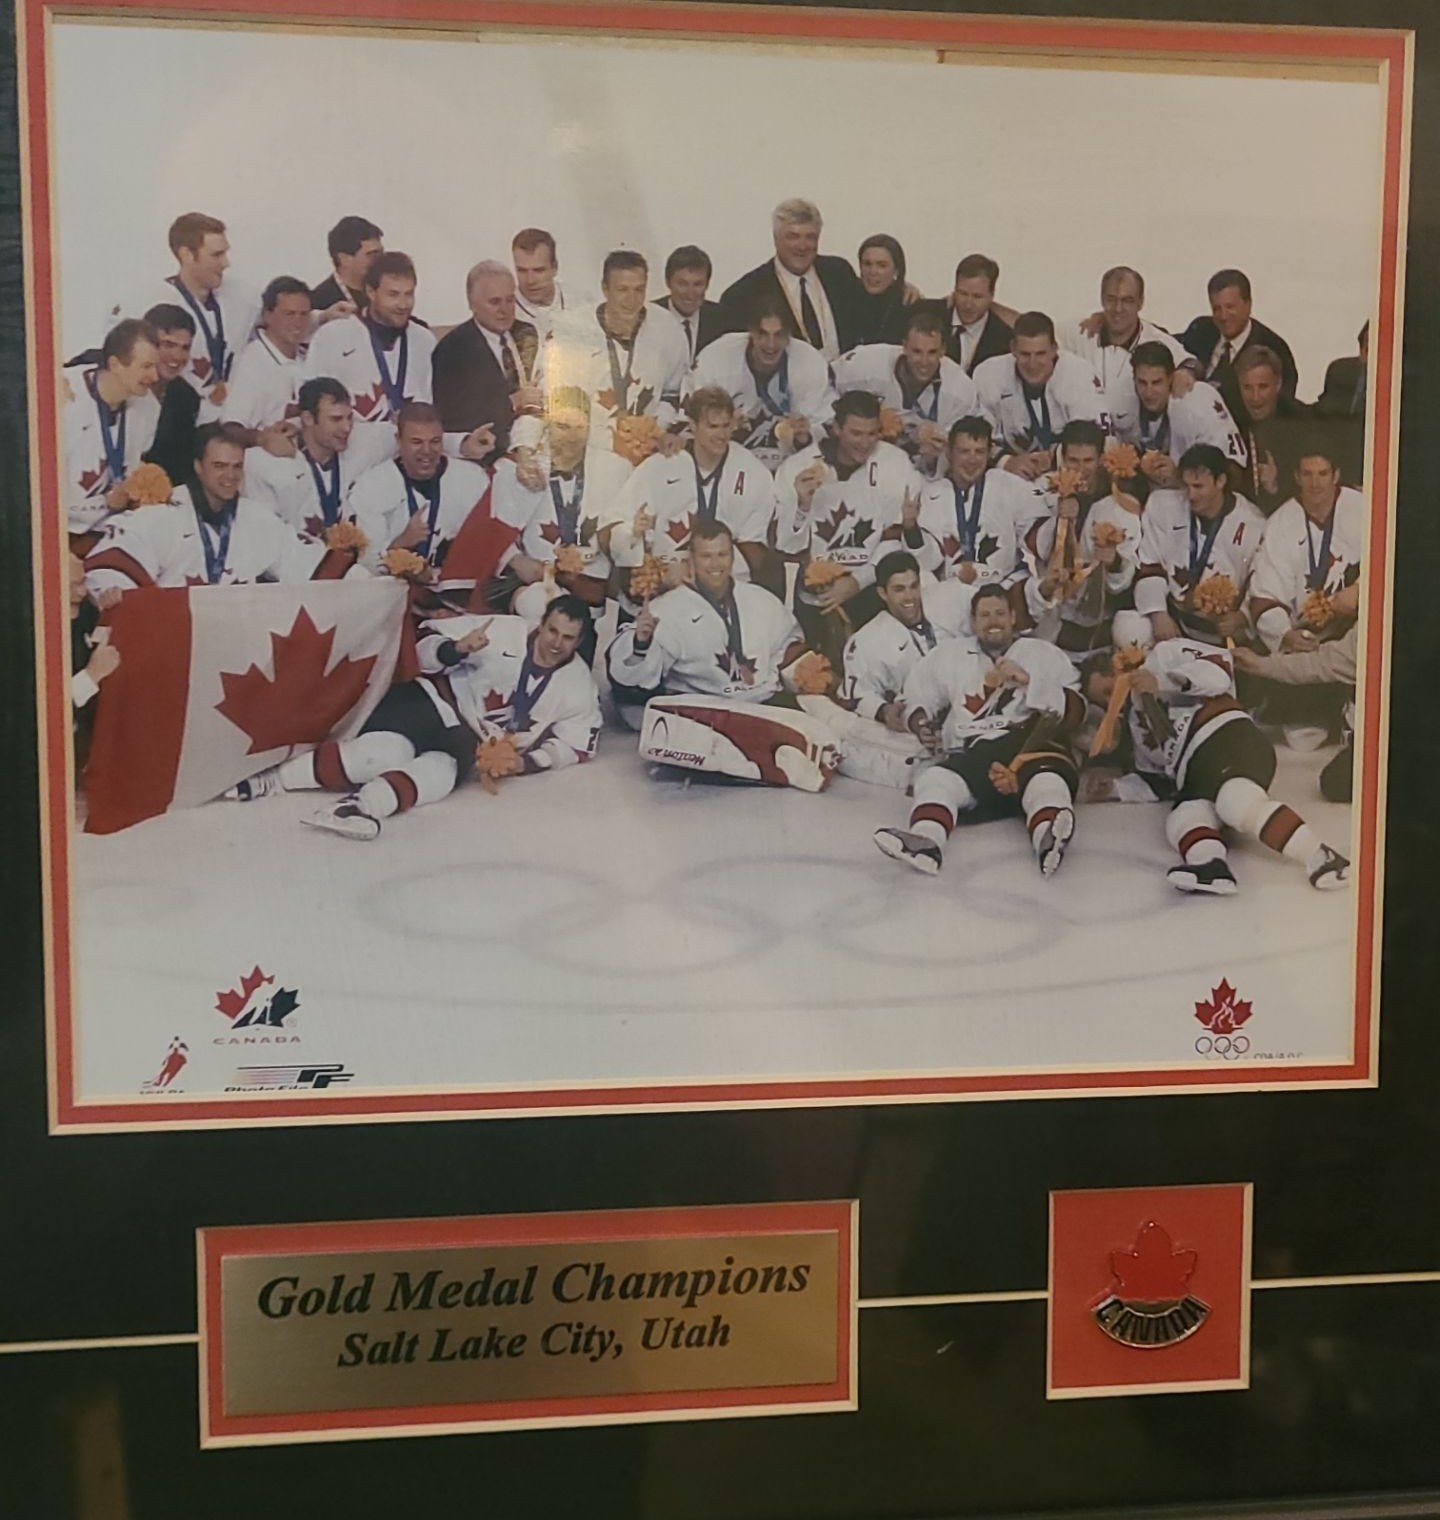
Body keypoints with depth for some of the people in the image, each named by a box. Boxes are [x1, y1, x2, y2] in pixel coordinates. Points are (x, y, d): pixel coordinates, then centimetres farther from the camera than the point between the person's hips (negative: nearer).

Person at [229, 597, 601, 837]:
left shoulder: (578, 686, 0)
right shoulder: (502, 631, -9)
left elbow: (578, 743, 2)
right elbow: (426, 641, -3)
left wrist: (527, 760, -12)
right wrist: (456, 650, -25)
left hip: (466, 745, 2)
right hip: (429, 702, -2)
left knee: (441, 772, -32)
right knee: (380, 756, -29)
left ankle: (364, 804, -54)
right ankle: (268, 780, -22)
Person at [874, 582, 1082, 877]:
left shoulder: (1044, 653, 20)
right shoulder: (948, 655, 26)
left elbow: (1073, 710, 9)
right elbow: (916, 699, 22)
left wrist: (1028, 681, -4)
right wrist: (922, 726, 0)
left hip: (1032, 746, -2)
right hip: (969, 757, 2)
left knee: (1046, 775, -36)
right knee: (936, 779, -30)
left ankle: (1048, 836, -67)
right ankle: (925, 842, -58)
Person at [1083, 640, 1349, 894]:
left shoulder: (1164, 655, 15)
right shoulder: (1136, 722, 35)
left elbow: (1219, 668, -2)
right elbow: (1157, 784, 31)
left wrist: (1161, 681, -7)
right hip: (1197, 778, 7)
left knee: (1237, 802, -35)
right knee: (1182, 818, -24)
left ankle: (1319, 857, -43)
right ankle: (1212, 867, -53)